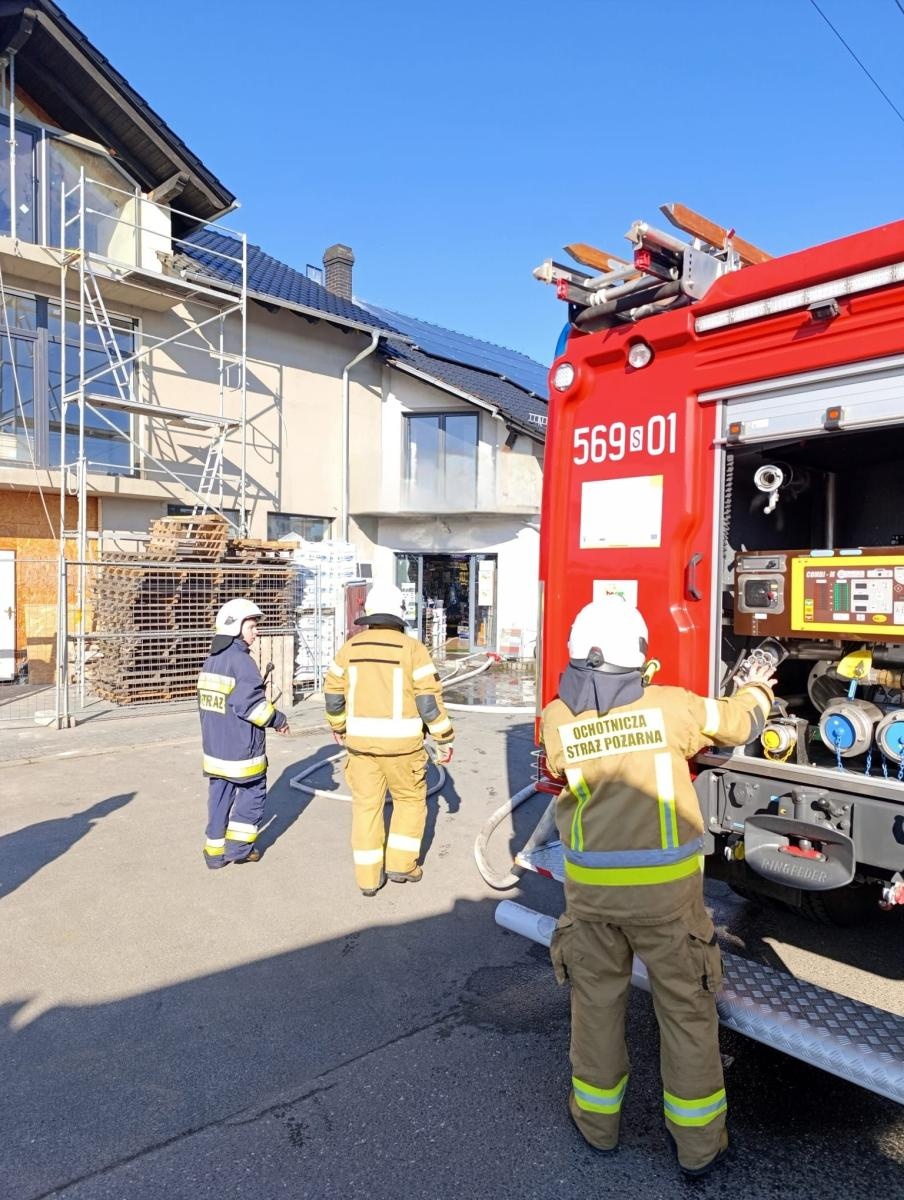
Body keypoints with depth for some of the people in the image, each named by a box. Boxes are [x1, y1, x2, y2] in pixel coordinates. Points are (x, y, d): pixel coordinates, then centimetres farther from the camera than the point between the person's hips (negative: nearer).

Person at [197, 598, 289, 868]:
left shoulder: (211, 660, 9)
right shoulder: (241, 661, -18)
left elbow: (207, 701, 12)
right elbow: (250, 704, -23)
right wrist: (277, 720, -8)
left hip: (214, 745, 8)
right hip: (241, 747, -8)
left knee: (220, 795, 14)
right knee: (253, 793, 9)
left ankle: (215, 851, 19)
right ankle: (239, 845, 11)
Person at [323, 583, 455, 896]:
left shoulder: (350, 647, 1)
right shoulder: (412, 649, -10)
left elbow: (333, 693, 8)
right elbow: (429, 701, -11)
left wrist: (338, 727, 25)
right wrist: (444, 739, -2)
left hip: (360, 741, 3)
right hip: (400, 743, -3)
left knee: (366, 805, 13)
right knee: (410, 799, 18)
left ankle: (369, 876, 18)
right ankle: (400, 864, 18)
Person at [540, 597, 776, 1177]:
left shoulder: (558, 719, -6)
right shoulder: (669, 705, -11)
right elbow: (737, 724, 5)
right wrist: (756, 689, 28)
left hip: (590, 884, 2)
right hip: (667, 885, -1)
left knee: (596, 998, 20)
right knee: (686, 1006, 16)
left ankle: (597, 1117, 38)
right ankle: (698, 1140, 32)